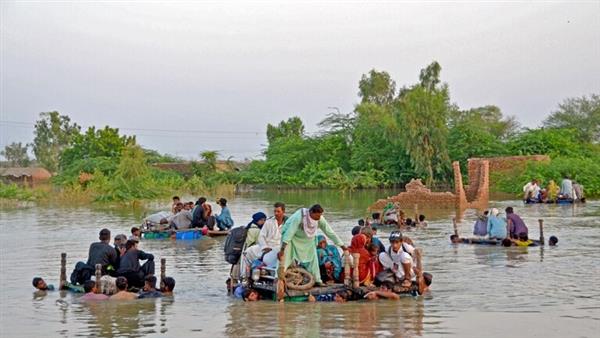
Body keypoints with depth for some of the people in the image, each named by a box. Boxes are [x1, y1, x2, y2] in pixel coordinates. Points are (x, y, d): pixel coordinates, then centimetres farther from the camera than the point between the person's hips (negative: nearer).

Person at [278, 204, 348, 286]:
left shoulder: (320, 219, -23)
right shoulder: (299, 216, -38)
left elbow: (330, 232, -14)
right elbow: (289, 232, -39)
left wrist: (342, 245, -13)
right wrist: (282, 249, -44)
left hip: (308, 239, 5)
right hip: (293, 237, -5)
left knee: (313, 257, 1)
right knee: (284, 257, -18)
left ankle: (317, 280, 12)